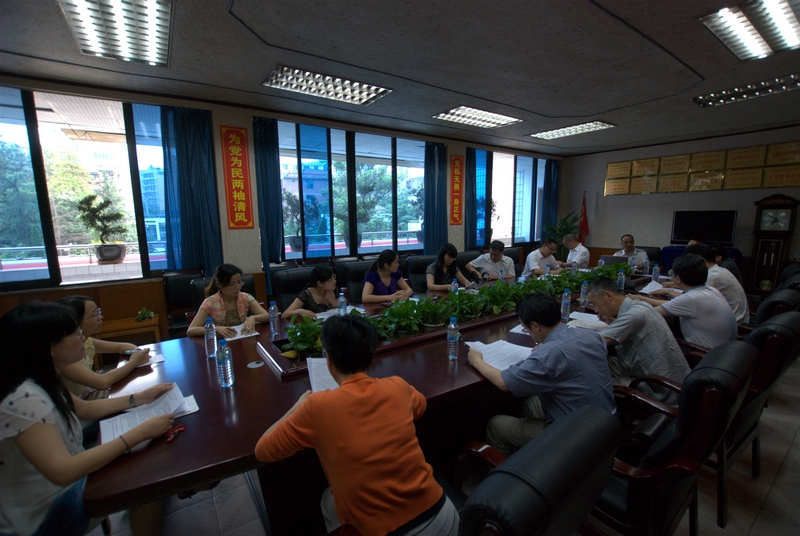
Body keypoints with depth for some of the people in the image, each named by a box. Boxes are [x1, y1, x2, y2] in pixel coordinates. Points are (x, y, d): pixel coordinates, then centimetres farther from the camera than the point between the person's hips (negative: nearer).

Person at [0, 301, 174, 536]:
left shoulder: (40, 382, -4)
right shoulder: (22, 400, -32)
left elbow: (84, 408, 12)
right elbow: (62, 472, -37)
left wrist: (141, 397, 3)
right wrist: (140, 433, -35)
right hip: (45, 514, -8)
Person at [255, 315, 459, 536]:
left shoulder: (319, 405, -17)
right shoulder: (397, 387, -7)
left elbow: (263, 450, -2)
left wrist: (299, 406, 12)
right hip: (442, 515, 3)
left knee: (329, 501, 26)